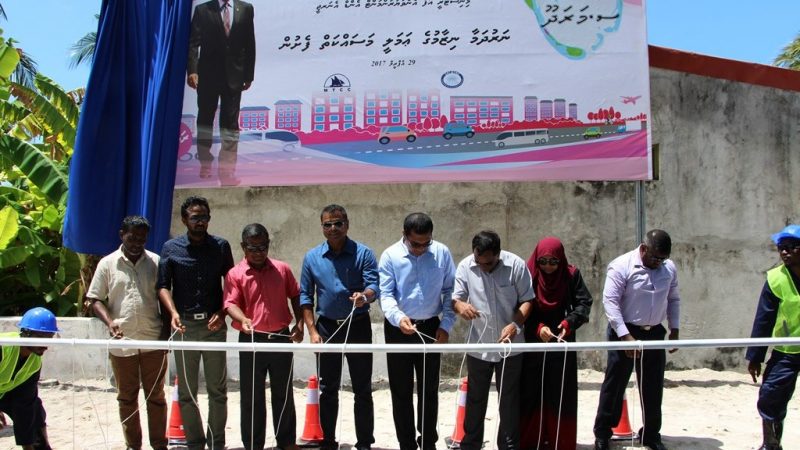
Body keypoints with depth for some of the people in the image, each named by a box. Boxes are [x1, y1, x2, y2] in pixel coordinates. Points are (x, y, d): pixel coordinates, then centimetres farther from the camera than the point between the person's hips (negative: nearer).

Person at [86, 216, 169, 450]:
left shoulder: (156, 262, 3)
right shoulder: (107, 264, 3)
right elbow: (95, 299, 4)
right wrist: (110, 322, -12)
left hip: (153, 341, 0)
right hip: (122, 342, 0)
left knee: (156, 395, 8)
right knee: (127, 397, 11)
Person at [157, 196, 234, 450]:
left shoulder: (221, 246, 5)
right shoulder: (171, 248, 3)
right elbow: (163, 285, 1)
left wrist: (222, 313, -6)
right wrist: (173, 313, -15)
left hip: (214, 325, 0)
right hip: (184, 325, 0)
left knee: (218, 390, 5)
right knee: (186, 392, 6)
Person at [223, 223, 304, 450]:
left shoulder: (282, 269, 3)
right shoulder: (235, 274, -4)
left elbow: (296, 296, 12)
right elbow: (231, 303, -11)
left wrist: (299, 323, 2)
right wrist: (243, 320, -30)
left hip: (281, 338, 2)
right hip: (251, 340, -2)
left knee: (283, 393, 12)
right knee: (252, 396, 6)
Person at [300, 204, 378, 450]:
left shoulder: (363, 253, -6)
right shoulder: (312, 257, 2)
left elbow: (374, 286, -15)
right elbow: (305, 296, 3)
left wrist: (364, 296, -39)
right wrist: (312, 331, -4)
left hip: (358, 327, -2)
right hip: (326, 327, 2)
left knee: (362, 390, 4)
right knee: (327, 390, 11)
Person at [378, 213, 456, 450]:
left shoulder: (442, 253, -5)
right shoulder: (390, 256, -11)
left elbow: (450, 291, 1)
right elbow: (385, 295, -13)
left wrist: (446, 325, -7)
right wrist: (398, 317, -32)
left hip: (430, 328, 2)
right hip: (398, 329, -1)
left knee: (429, 390, 11)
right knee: (401, 391, 7)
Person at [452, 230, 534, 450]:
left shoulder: (516, 265, -14)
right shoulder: (465, 266, -11)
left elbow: (527, 300, -7)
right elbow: (455, 298, -5)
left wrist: (515, 324, -23)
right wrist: (460, 305, -29)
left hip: (510, 344, -1)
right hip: (478, 344, 1)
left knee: (509, 400, 11)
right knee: (475, 399, 14)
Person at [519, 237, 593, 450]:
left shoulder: (572, 275, -2)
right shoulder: (528, 276, -6)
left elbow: (584, 303, -3)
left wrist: (568, 322, -20)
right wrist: (538, 328, -21)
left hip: (563, 344, 1)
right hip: (533, 346, 0)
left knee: (562, 394, 5)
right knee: (531, 393, 3)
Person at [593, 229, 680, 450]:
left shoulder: (669, 268, 2)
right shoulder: (621, 266, -15)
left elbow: (673, 299, 14)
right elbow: (610, 302, -18)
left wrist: (674, 330, 6)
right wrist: (625, 335, -22)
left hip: (655, 333, 5)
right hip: (625, 332, -5)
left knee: (653, 386, 11)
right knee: (614, 383, 3)